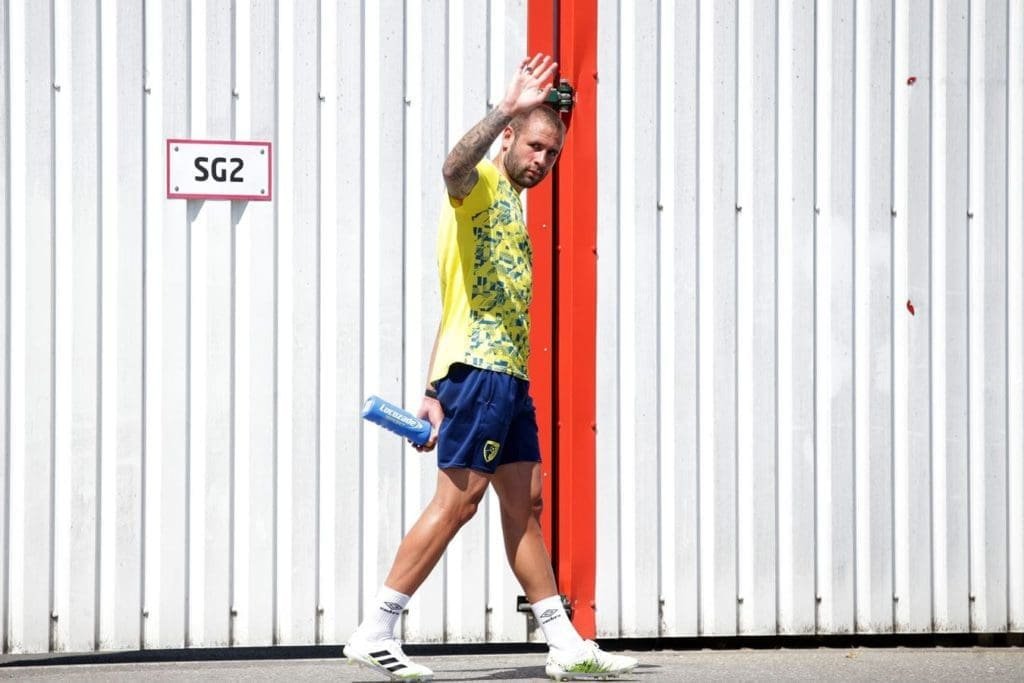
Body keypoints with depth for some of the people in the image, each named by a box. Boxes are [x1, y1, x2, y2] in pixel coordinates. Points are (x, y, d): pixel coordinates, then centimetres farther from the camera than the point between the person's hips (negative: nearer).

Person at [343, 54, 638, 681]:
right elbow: (454, 167, -31)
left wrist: (436, 392, 19)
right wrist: (508, 110, -43)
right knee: (458, 498, -11)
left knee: (524, 501, 10)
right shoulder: (481, 184, -2)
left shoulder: (509, 203, 25)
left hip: (505, 372, 10)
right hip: (480, 367, -10)